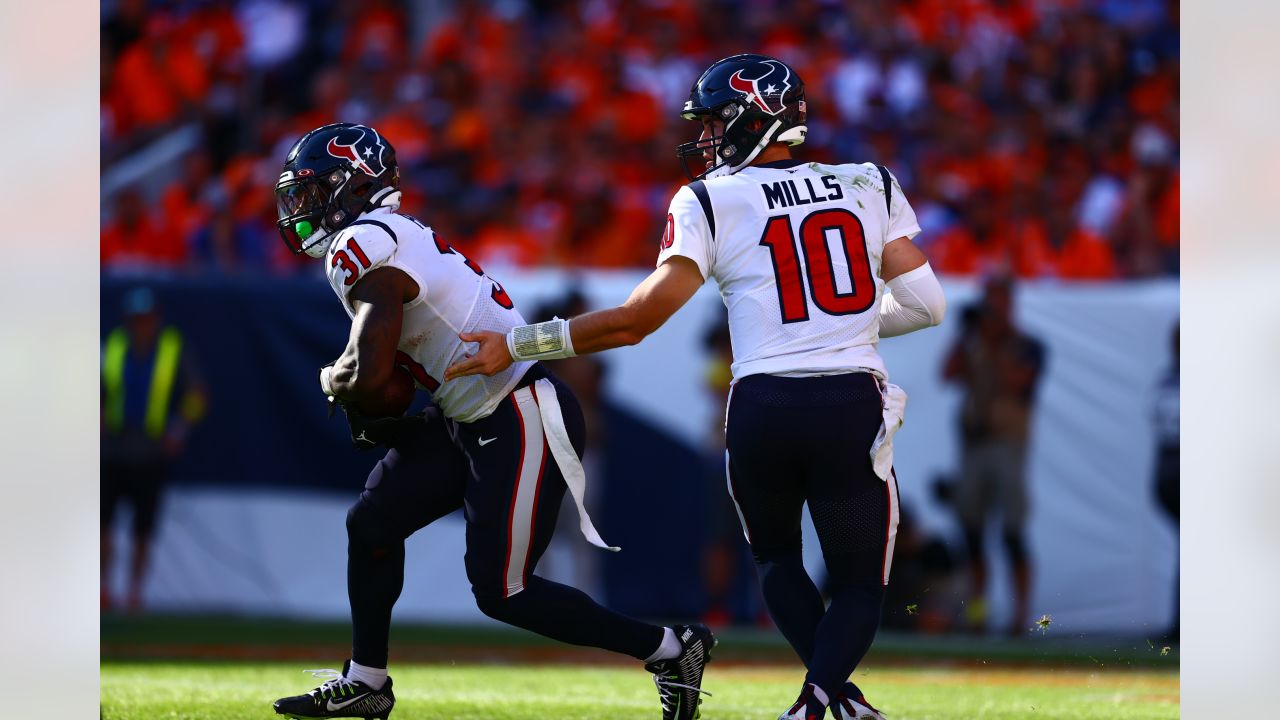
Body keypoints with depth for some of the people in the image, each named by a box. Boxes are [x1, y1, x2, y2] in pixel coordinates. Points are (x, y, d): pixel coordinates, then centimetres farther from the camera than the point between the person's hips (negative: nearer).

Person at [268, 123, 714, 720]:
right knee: (373, 523, 13)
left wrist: (331, 381, -2)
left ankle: (670, 649, 3)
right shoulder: (394, 239, 14)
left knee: (503, 592, -6)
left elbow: (369, 375, -24)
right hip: (477, 423, 10)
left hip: (522, 425, -10)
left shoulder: (366, 246, -17)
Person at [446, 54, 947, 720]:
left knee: (775, 557, 27)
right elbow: (924, 303, 7)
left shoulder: (711, 201, 2)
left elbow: (636, 321, -2)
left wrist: (516, 345, 5)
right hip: (854, 408, 1)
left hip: (762, 409, -1)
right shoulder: (871, 189, 11)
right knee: (860, 585, 15)